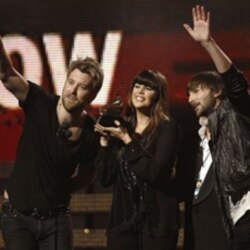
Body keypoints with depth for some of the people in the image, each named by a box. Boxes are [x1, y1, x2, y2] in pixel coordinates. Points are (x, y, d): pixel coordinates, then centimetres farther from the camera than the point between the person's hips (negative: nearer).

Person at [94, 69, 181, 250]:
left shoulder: (167, 128, -3)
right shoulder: (121, 127, 10)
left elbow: (155, 172, -17)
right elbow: (106, 178, 7)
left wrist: (127, 140, -13)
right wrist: (105, 141, -2)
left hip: (157, 221, -4)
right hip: (122, 220, 4)